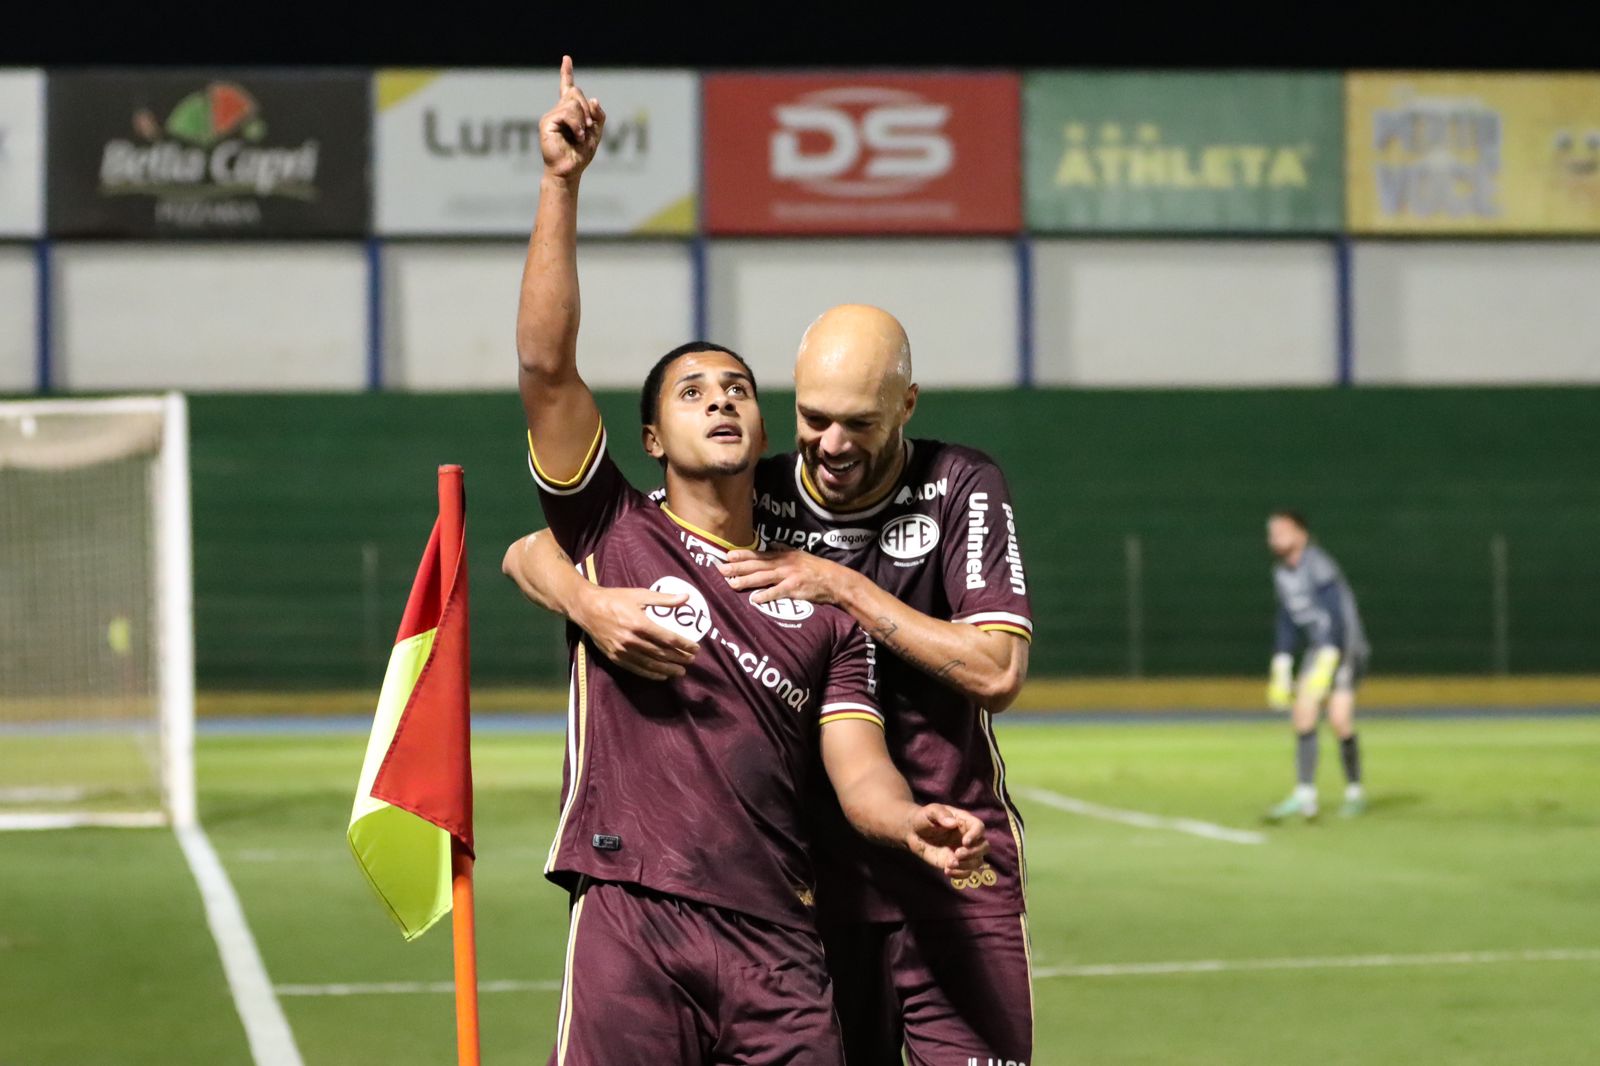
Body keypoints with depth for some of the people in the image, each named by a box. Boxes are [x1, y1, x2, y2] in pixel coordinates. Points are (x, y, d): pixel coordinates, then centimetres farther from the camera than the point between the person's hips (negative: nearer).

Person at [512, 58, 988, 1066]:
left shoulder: (825, 605, 17)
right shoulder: (615, 535, 10)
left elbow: (856, 766, 6)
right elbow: (545, 365, -1)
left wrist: (911, 822, -17)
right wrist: (563, 184, -6)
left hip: (778, 942, 3)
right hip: (634, 926, -2)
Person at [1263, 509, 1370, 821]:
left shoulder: (1318, 565, -18)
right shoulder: (1281, 574, 8)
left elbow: (1336, 615, -23)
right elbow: (1287, 623, 17)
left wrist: (1326, 665, -28)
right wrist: (1280, 671, 14)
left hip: (1344, 647, -7)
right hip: (1317, 650, 7)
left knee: (1339, 719, -15)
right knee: (1302, 714, -7)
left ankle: (1355, 792, 3)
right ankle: (1304, 796, -6)